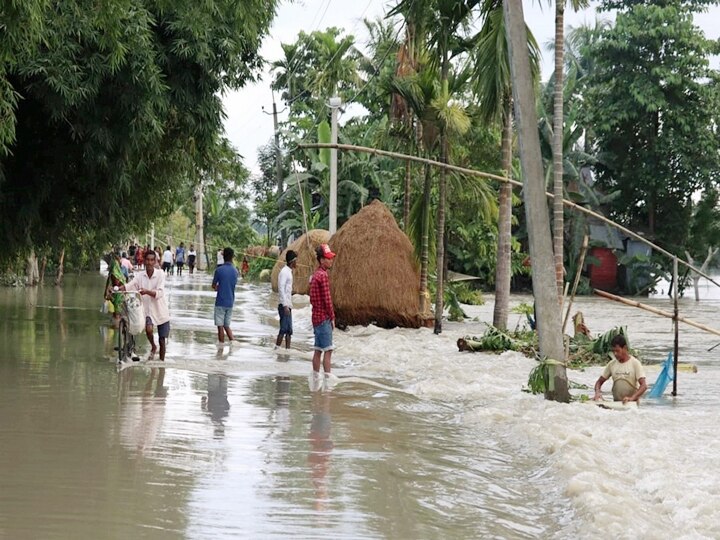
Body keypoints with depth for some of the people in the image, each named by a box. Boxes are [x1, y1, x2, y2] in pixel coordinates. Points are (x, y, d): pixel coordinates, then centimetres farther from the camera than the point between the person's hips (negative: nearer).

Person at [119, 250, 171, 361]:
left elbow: (159, 293, -21)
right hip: (148, 310, 1)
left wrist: (147, 291, -38)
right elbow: (128, 286, -14)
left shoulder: (160, 274, -10)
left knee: (162, 340, 4)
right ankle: (153, 347, 3)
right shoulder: (140, 275, -2)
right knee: (148, 328, -27)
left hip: (161, 311, -1)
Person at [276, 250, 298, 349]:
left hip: (288, 306, 10)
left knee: (289, 330, 7)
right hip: (284, 306, -10)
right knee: (284, 329, -12)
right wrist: (285, 305, -24)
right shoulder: (284, 272, -11)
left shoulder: (289, 272, 18)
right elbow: (281, 289, -19)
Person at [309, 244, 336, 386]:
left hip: (316, 317, 9)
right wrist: (332, 317, -11)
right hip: (324, 317, -9)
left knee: (318, 350, 10)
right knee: (328, 350, -10)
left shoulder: (315, 275, 15)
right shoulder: (323, 275, -14)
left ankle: (316, 378, 12)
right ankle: (328, 378, -13)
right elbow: (327, 298, -17)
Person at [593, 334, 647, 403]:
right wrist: (597, 392, -8)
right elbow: (599, 382, 14)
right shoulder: (612, 364, 7)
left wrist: (632, 398, -29)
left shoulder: (635, 363, -5)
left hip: (632, 403, -4)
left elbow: (644, 386, -13)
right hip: (616, 403, 4)